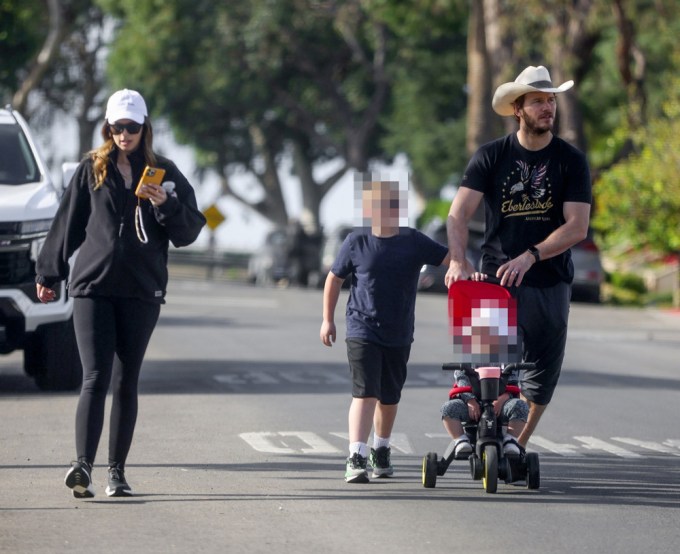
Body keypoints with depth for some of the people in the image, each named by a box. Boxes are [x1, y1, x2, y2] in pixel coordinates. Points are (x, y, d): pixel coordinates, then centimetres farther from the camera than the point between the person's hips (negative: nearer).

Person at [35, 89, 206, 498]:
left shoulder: (164, 173, 8)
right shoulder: (92, 170, 7)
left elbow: (190, 230, 6)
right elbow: (68, 224, 13)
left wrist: (165, 205, -12)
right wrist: (49, 273, 15)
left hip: (142, 291, 1)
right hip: (92, 286, -1)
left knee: (126, 383, 6)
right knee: (96, 379, -13)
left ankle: (118, 470, 12)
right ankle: (83, 465, -22)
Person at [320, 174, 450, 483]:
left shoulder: (413, 242, -1)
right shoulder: (357, 242, -5)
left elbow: (450, 258, -2)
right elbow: (334, 279, 6)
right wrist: (328, 319, 7)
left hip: (399, 335, 3)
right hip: (362, 332, -3)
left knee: (389, 398, 15)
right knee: (365, 393, -15)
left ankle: (381, 450, 35)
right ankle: (356, 458, -17)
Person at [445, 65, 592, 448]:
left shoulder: (571, 160, 2)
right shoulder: (491, 156, 3)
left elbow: (577, 227, -7)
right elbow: (459, 214, -6)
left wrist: (530, 257, -21)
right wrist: (458, 260, -25)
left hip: (550, 284, 1)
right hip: (496, 280, -1)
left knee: (542, 375, 5)